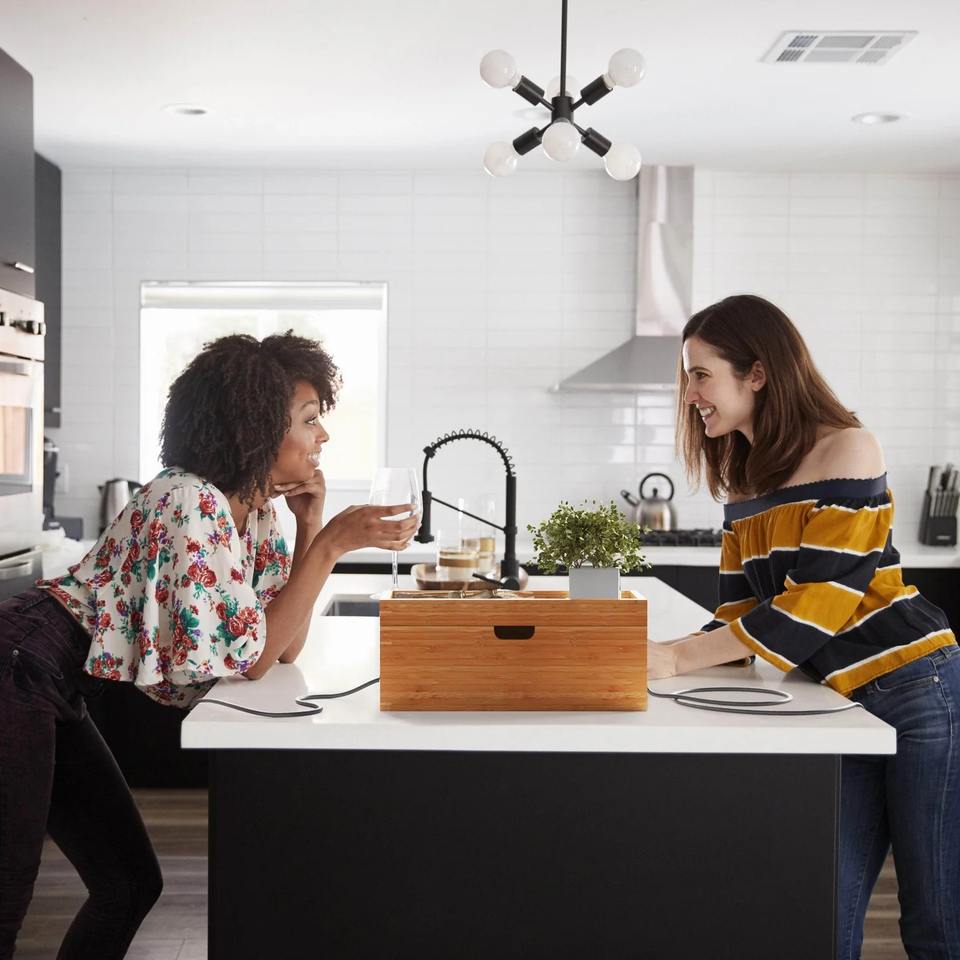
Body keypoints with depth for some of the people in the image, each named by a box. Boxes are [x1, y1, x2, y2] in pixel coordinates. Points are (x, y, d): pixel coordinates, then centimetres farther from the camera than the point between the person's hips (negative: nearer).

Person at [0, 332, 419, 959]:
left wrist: (311, 524, -4)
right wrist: (334, 542, -23)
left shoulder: (255, 509, 4)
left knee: (130, 884, 10)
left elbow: (286, 647, 4)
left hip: (56, 694, 10)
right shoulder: (189, 504, -23)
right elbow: (253, 657, -21)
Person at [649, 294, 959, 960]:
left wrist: (676, 658, -21)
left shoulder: (846, 449, -10)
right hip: (840, 706, 7)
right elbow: (741, 615, 10)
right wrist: (652, 652, -7)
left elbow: (821, 600, -19)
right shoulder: (745, 481, 12)